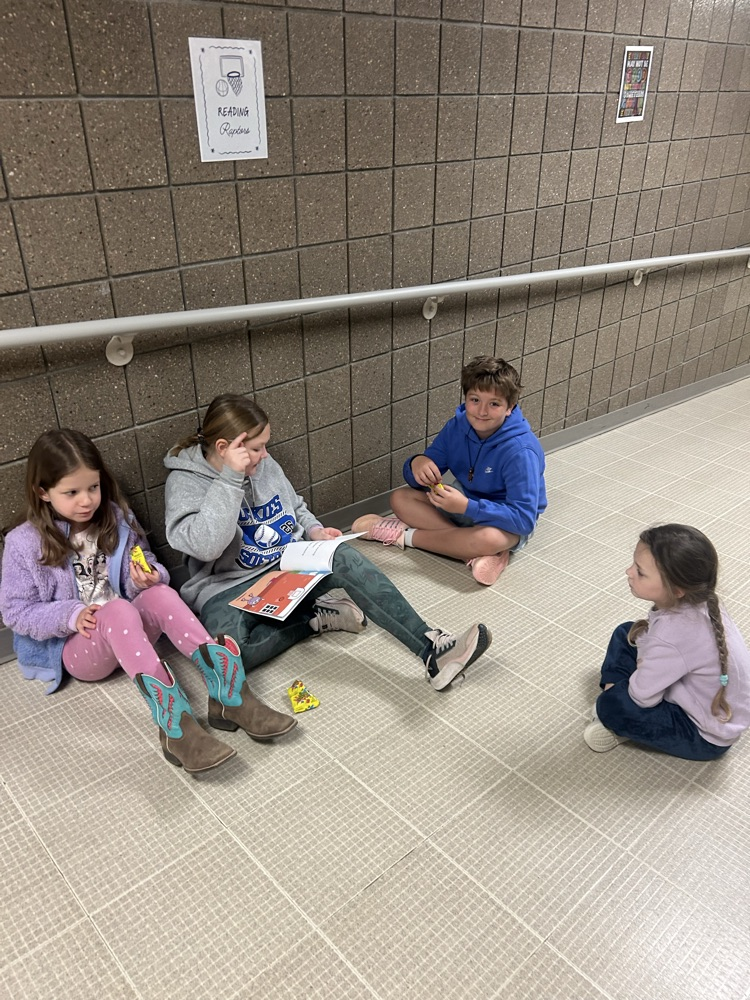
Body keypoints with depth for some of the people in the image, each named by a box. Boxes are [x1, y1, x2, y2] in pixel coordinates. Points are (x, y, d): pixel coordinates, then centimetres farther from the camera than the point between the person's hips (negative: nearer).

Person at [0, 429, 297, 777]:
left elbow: (145, 571, 7)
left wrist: (149, 578, -17)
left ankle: (230, 697, -39)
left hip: (130, 629, 3)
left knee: (161, 594, -31)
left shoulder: (116, 520, 1)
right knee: (119, 610, -37)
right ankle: (175, 727, -51)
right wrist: (70, 616, -20)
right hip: (74, 647, -3)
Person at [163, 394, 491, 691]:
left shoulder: (264, 464, 3)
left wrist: (314, 530, -1)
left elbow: (296, 506, 21)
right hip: (231, 587, -4)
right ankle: (317, 617, -16)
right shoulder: (185, 481, -13)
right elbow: (204, 545, -30)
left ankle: (432, 648, -35)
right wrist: (230, 478, -29)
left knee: (344, 557, -28)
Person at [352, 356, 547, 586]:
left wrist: (467, 507, -39)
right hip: (465, 501, 7)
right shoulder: (458, 426, -11)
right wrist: (417, 463, -30)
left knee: (488, 538, -40)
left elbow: (524, 518, -32)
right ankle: (477, 554, -22)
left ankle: (405, 535, -17)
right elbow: (417, 482, -4)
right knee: (400, 498, -9)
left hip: (506, 523, -6)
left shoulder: (520, 451, -28)